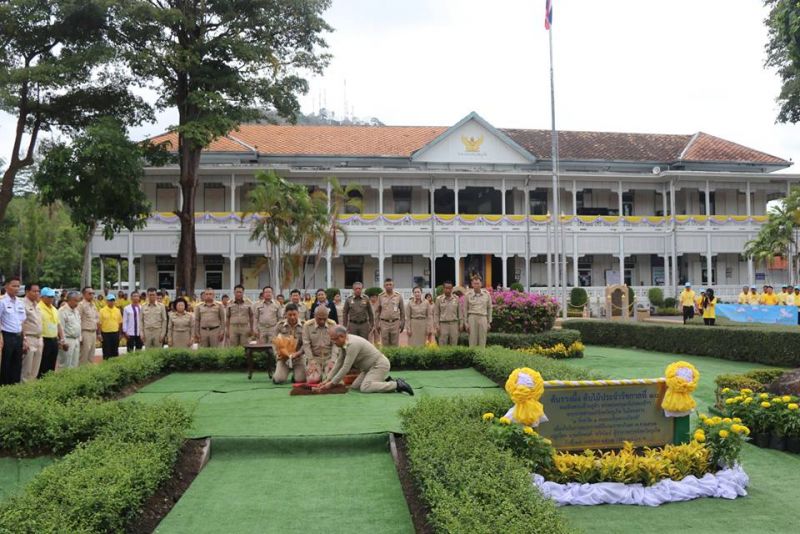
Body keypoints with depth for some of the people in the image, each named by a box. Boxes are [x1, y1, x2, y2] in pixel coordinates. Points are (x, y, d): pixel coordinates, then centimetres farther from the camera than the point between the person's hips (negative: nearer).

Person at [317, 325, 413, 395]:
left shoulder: (352, 344, -28)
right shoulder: (343, 343, 2)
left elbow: (346, 368, -26)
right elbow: (339, 363, 10)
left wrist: (332, 384, -19)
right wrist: (328, 380, 5)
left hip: (380, 365, -10)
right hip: (370, 366, 10)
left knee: (365, 388, -24)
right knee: (354, 386, 7)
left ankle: (397, 384, -17)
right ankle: (384, 381, 15)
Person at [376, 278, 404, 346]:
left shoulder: (398, 296, 2)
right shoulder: (380, 296, 3)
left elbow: (402, 311, 8)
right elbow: (378, 311, 9)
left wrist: (402, 323, 6)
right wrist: (377, 324, 5)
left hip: (395, 323, 0)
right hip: (384, 323, 0)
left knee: (395, 345, 3)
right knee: (385, 344, 4)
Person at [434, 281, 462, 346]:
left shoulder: (456, 298, 6)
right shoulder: (439, 299, 3)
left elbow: (460, 312, 10)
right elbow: (436, 314, 4)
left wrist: (461, 324, 7)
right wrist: (437, 325, -2)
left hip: (454, 324, 1)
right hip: (443, 324, -1)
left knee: (454, 345, 2)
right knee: (442, 345, -3)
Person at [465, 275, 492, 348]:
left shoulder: (486, 294, 4)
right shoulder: (468, 295, 2)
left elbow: (489, 308, 12)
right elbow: (465, 309, 9)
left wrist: (489, 322, 10)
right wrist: (466, 323, 5)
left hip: (483, 318, 1)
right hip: (472, 317, -1)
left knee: (482, 342, 2)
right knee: (472, 341, -2)